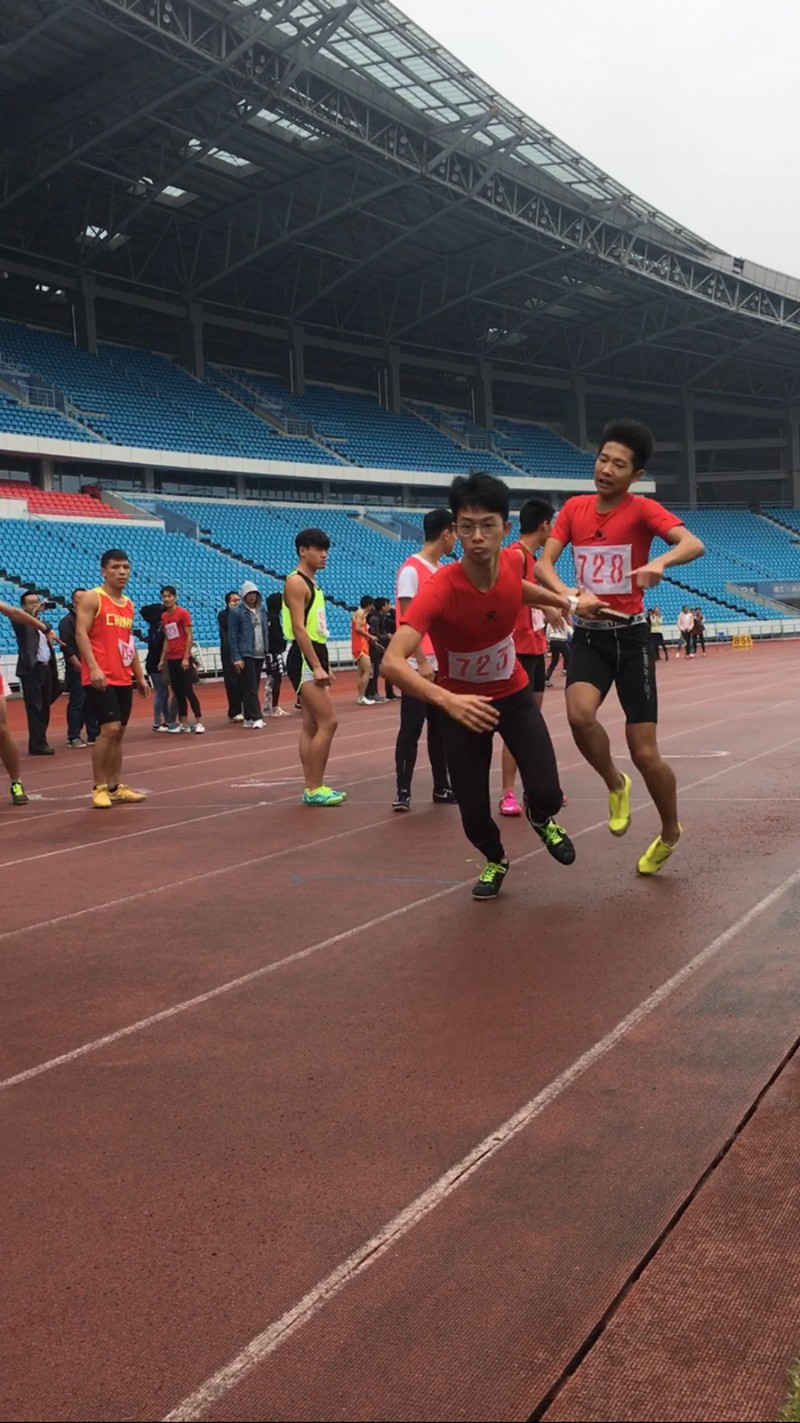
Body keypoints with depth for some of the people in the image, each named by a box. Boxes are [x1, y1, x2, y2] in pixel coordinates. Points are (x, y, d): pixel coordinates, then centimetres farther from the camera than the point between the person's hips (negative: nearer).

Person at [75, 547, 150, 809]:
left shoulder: (128, 604, 16)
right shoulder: (92, 598, -6)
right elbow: (80, 633, -14)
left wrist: (139, 676, 20)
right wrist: (93, 668, -25)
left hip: (123, 678, 8)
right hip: (100, 677, -8)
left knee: (119, 733, 10)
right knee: (109, 729, -15)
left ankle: (115, 787, 17)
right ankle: (99, 788, -7)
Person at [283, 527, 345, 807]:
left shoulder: (312, 584, 18)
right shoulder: (296, 582, -12)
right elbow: (299, 629, -20)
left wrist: (324, 666, 19)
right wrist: (316, 667, -23)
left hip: (315, 659, 10)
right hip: (304, 660, -10)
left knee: (312, 725, 10)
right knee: (328, 722, -12)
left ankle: (313, 787, 13)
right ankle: (314, 788, -8)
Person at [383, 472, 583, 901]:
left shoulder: (513, 561, -17)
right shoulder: (439, 589, -34)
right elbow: (393, 662, -46)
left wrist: (563, 600, 7)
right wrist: (447, 700, -58)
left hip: (513, 694, 3)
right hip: (462, 704, -3)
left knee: (547, 794, -12)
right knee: (474, 816, -2)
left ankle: (539, 817, 28)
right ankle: (495, 860, 35)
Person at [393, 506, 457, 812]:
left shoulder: (444, 571, 14)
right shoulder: (411, 570, -10)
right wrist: (422, 662, -19)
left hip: (442, 665, 8)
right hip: (419, 666, -8)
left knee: (440, 728, 11)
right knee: (411, 729, -4)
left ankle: (441, 788, 19)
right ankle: (403, 792, 1)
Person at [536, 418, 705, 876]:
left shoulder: (643, 510, -8)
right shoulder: (574, 508, 5)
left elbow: (694, 545, -23)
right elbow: (543, 564, -2)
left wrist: (660, 562, -45)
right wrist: (567, 595, -23)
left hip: (630, 636, -3)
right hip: (588, 635, 3)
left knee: (645, 752, -2)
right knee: (580, 713, -28)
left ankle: (670, 832, 26)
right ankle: (616, 785, 4)